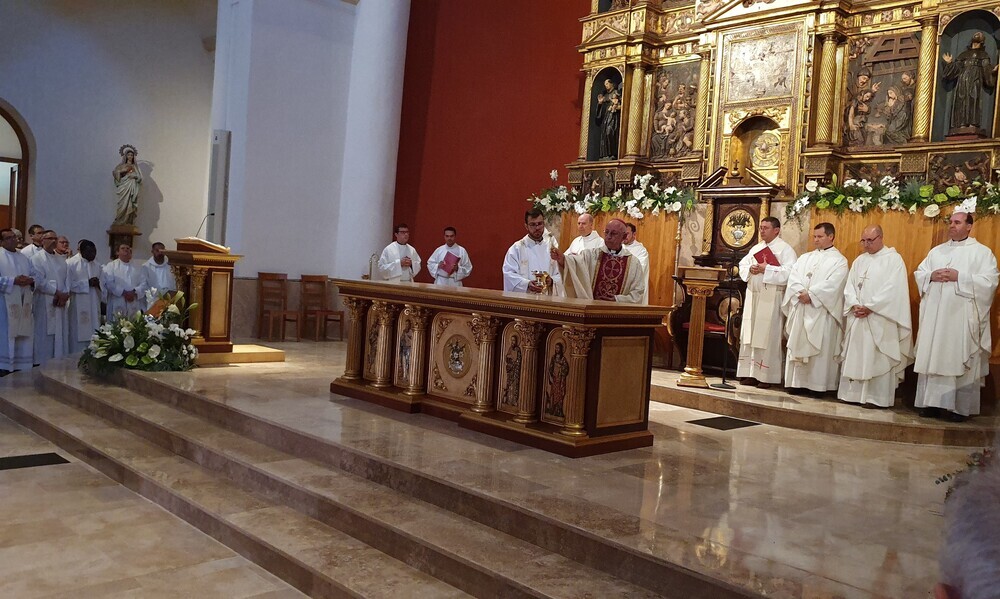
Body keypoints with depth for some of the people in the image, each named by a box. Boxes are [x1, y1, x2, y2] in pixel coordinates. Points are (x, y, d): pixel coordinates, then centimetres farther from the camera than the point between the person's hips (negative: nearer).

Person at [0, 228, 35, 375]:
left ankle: (21, 365, 12)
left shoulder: (24, 257, 18)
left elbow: (34, 276, 16)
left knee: (22, 335, 6)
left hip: (23, 304, 6)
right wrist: (14, 281, -19)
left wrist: (30, 280, -5)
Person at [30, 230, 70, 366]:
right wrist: (58, 292, -13)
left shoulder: (62, 260, 16)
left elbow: (67, 280, 10)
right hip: (44, 305, -6)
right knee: (44, 337, -5)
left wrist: (65, 295, -8)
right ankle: (42, 366, -1)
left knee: (60, 336, 5)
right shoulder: (37, 259, -3)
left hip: (60, 304, 6)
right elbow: (39, 281, -13)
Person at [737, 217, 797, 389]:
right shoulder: (756, 248, 17)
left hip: (771, 299, -7)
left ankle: (766, 376, -1)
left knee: (767, 336, -6)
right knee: (751, 335, 6)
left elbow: (789, 272, -15)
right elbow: (742, 265, 15)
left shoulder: (785, 249, -4)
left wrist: (766, 269, -18)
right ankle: (751, 373, 11)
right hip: (753, 296, 7)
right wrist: (750, 269, -6)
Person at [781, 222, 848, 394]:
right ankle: (798, 381, 10)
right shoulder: (805, 257, 17)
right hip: (801, 309, 5)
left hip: (822, 312, -5)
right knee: (798, 345, 5)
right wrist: (800, 293, -12)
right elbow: (793, 277, 5)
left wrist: (811, 294, -18)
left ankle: (819, 384, -1)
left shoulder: (839, 260, 1)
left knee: (820, 348, -5)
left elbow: (832, 284, -12)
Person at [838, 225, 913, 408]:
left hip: (880, 319, -6)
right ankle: (854, 393, 12)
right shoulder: (859, 260, 15)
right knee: (855, 356, 6)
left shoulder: (894, 259, -3)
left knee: (879, 359, -4)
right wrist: (854, 305, -9)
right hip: (857, 318, 6)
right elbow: (849, 285, 10)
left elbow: (892, 289, -12)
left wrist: (869, 307, -15)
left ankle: (879, 398, 1)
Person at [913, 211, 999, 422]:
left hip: (962, 318, -4)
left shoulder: (982, 252, 1)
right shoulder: (936, 251, 16)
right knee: (932, 358, 4)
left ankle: (960, 407, 5)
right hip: (935, 316, 4)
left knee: (960, 361, -2)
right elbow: (918, 274, 14)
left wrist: (959, 277, -16)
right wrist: (931, 276, -7)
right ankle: (932, 401, 11)